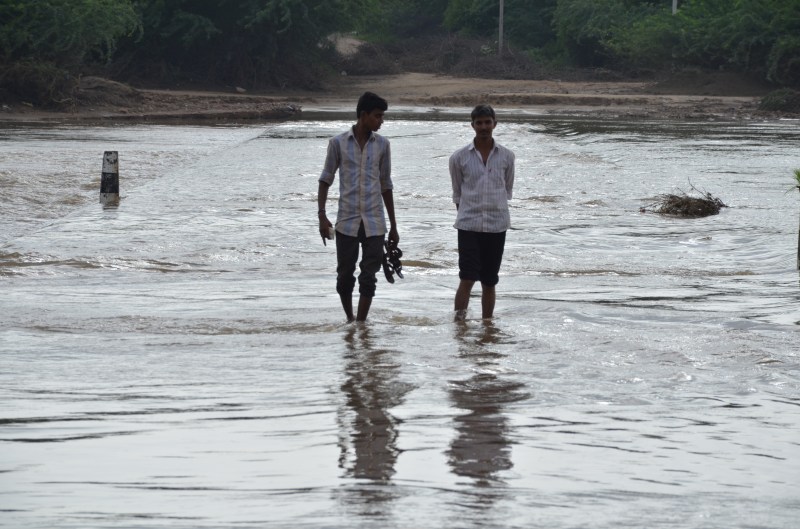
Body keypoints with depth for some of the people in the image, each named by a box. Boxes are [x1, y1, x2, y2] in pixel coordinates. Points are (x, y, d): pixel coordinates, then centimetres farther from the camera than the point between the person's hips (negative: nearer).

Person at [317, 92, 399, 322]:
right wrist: (322, 215, -7)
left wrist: (393, 226, 12)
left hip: (374, 222, 1)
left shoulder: (382, 144, 6)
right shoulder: (338, 143, 0)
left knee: (368, 277, -4)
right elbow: (326, 179, 4)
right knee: (345, 276, 6)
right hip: (347, 221, -1)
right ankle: (350, 318, 26)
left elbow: (386, 186, 12)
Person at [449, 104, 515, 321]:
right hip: (468, 225, -2)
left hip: (496, 226, 2)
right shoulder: (459, 157, 0)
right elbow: (457, 192, 10)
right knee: (467, 278, -12)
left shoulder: (506, 156, 4)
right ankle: (458, 320, -10)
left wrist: (495, 209, 10)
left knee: (489, 282, 7)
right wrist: (466, 214, 8)